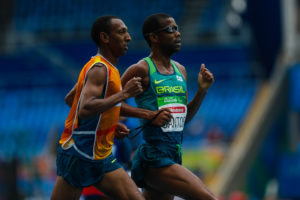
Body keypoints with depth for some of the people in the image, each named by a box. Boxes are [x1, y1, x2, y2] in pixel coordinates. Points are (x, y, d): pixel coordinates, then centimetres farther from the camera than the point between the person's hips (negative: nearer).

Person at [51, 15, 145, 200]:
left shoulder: (105, 68, 14)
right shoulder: (99, 69, -16)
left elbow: (70, 98, 25)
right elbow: (85, 110, -31)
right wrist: (124, 94, -27)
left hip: (102, 157, 9)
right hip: (78, 155, -9)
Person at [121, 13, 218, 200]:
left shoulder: (180, 70, 16)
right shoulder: (142, 70, -8)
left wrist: (202, 90, 7)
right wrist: (150, 115, -19)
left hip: (174, 155, 9)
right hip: (154, 158, -9)